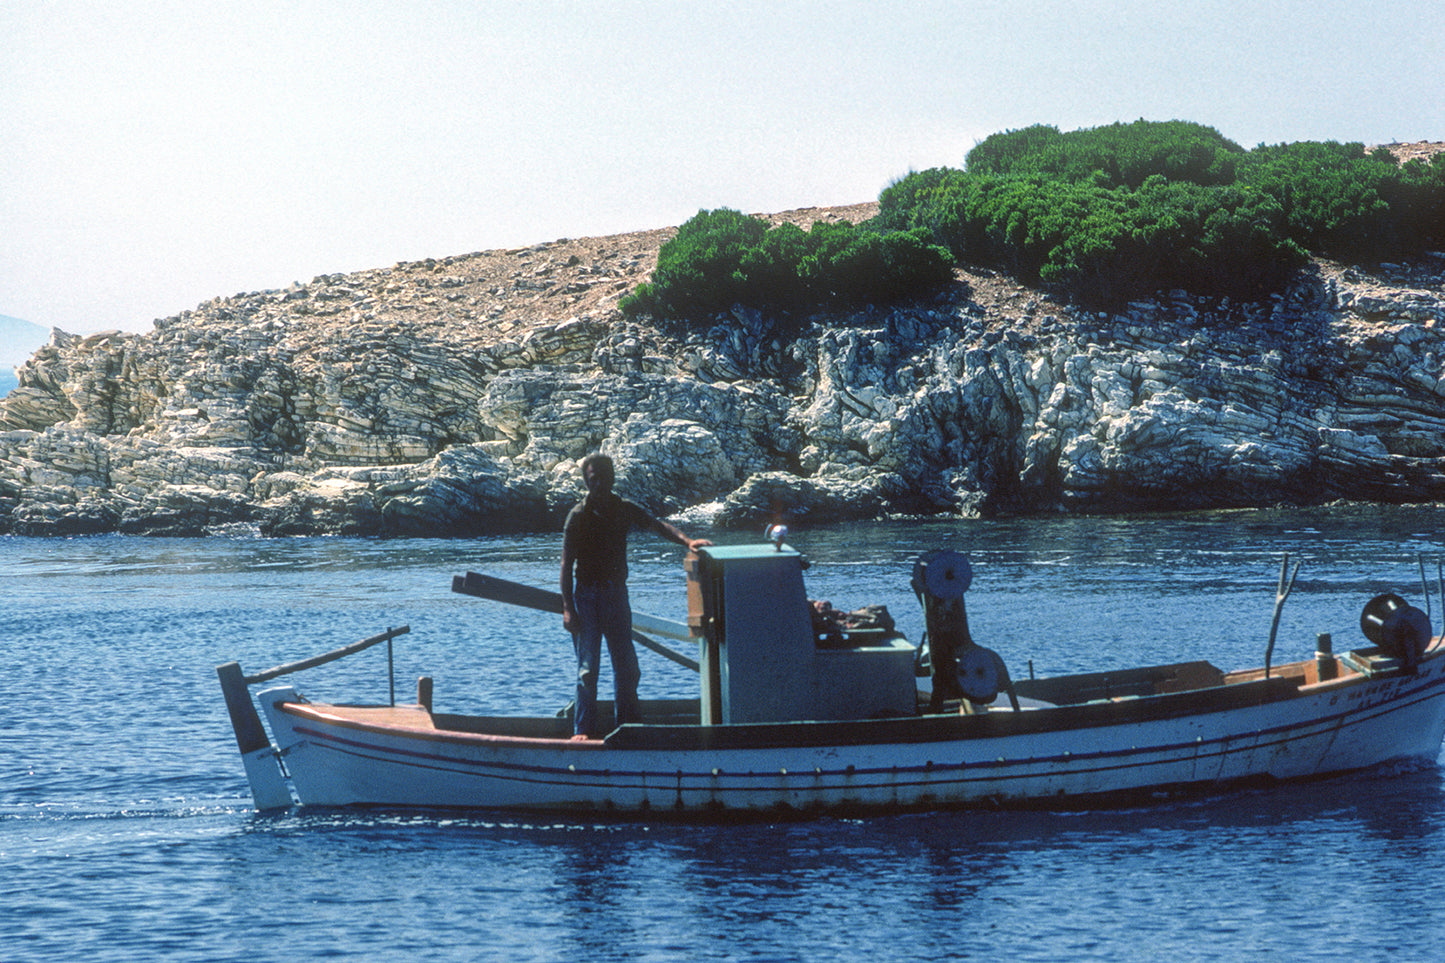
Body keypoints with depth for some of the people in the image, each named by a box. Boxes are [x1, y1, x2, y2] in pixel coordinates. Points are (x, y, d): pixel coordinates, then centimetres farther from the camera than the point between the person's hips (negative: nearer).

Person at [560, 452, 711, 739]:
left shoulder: (625, 509, 5)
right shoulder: (578, 515, -7)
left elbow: (657, 524, -6)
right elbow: (566, 565, -8)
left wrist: (686, 541, -25)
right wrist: (568, 609, -14)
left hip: (616, 592, 4)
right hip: (588, 594, -4)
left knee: (627, 665, 6)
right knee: (588, 667, -4)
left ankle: (629, 723, 18)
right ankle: (583, 729, 2)